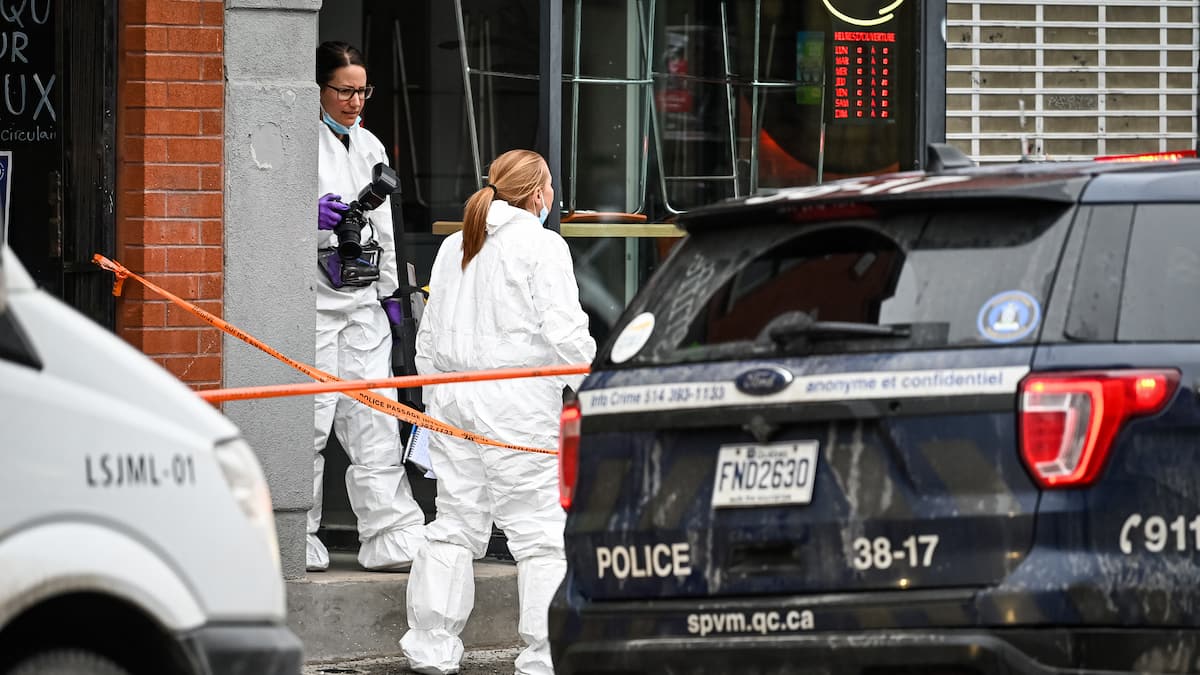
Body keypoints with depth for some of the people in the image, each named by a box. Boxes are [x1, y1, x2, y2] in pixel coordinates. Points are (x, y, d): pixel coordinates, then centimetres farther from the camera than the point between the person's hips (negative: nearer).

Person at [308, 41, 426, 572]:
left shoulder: (368, 146, 18)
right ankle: (298, 544, 4)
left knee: (375, 424, 2)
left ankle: (393, 539, 1)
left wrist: (390, 289, 21)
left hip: (362, 303, 6)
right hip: (310, 302, -6)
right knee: (308, 423, -4)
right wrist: (311, 217, -28)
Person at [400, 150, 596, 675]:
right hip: (517, 398, -7)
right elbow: (564, 330, -12)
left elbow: (430, 335, 19)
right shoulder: (542, 246, -5)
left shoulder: (453, 247, 15)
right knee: (541, 532, -3)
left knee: (455, 526, 11)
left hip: (452, 395, 7)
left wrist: (434, 398, 26)